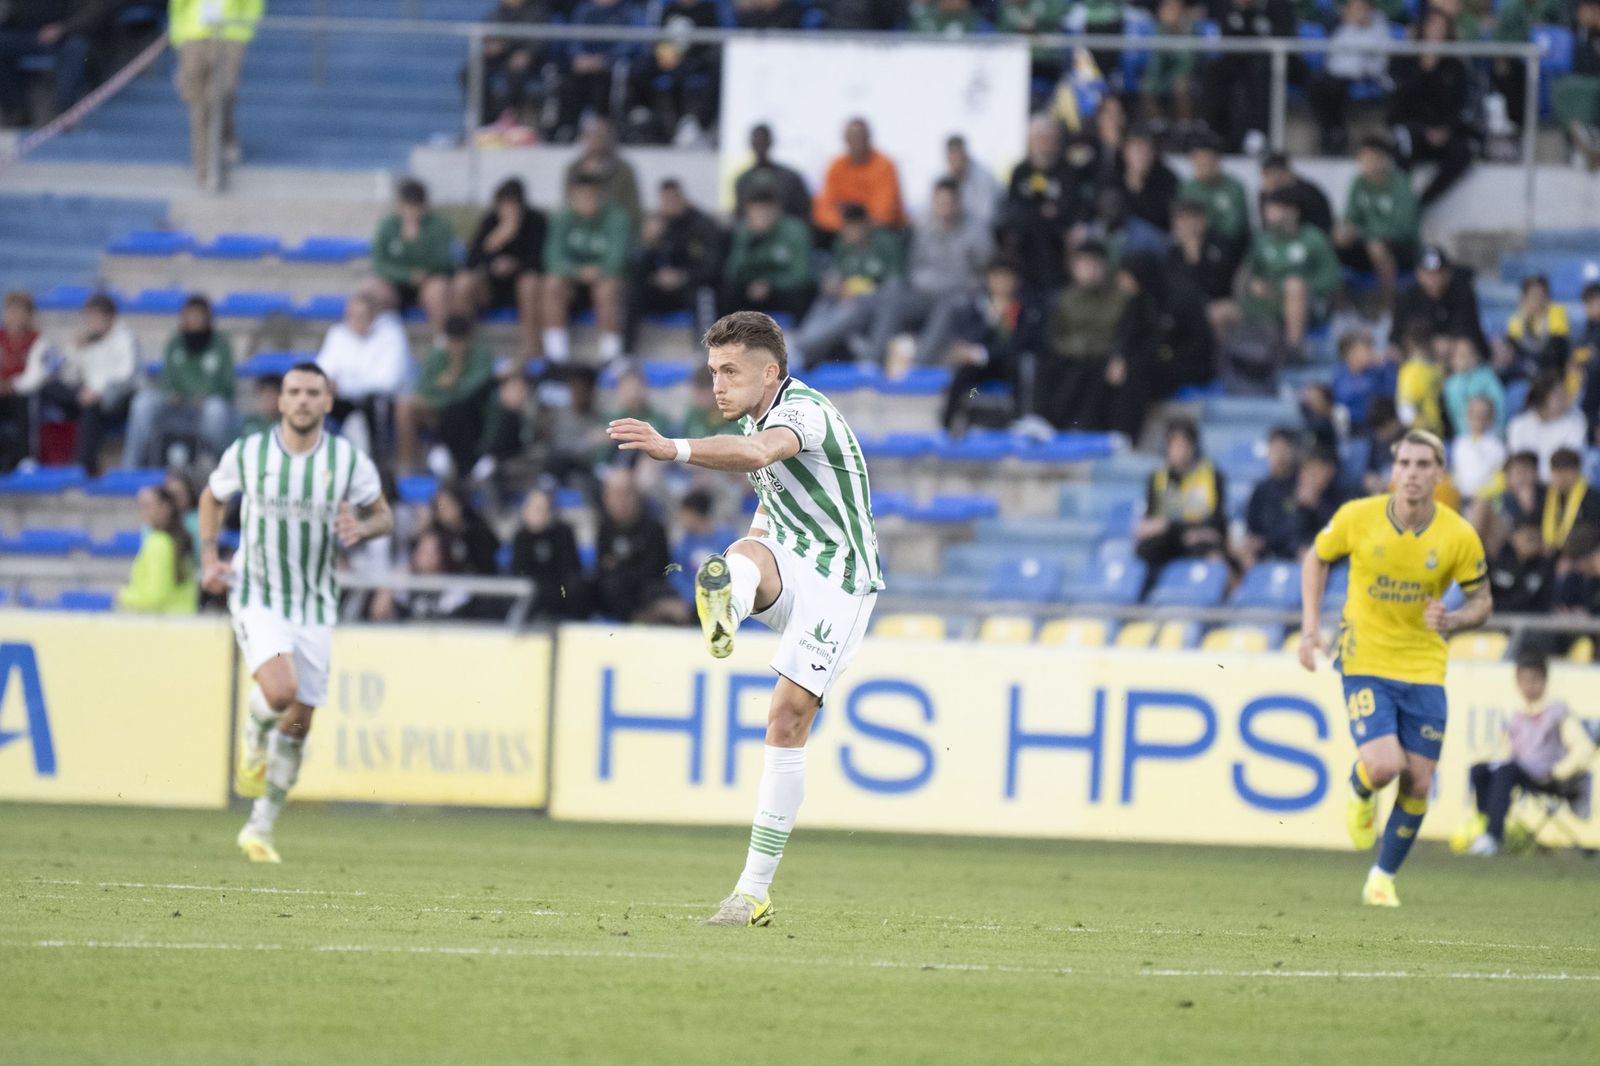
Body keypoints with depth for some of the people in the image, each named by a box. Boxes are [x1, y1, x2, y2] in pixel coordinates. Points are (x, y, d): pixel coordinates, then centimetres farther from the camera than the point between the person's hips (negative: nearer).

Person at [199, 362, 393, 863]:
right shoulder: (247, 453, -4)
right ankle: (254, 740, 9)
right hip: (257, 597, -2)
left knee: (298, 724, 4)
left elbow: (384, 515, 9)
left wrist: (363, 528, -15)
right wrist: (209, 559, 2)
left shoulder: (350, 461, -4)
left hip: (315, 608, 2)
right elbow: (211, 498, 14)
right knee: (280, 691, -28)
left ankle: (260, 829, 19)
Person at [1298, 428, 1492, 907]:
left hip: (1424, 670, 2)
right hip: (1366, 662, -2)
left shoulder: (1459, 536, -10)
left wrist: (1452, 620, -19)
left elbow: (1482, 601, 4)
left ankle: (1383, 877, 24)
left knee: (1417, 784, 2)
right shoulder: (1357, 517, -11)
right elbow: (1316, 558, 8)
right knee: (1384, 766, -21)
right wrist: (1310, 625, -1)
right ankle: (1360, 791, 18)